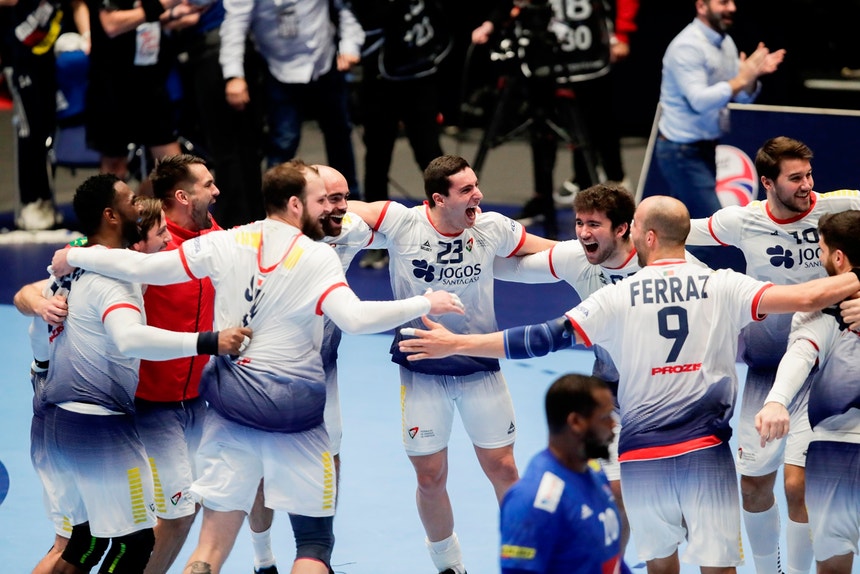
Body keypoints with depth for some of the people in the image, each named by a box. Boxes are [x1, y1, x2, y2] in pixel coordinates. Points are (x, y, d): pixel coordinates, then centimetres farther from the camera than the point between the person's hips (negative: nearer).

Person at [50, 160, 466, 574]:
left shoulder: (227, 244, 0)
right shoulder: (318, 258, -11)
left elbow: (144, 267, -1)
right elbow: (355, 319, -25)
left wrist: (76, 256, 12)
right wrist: (424, 304, -16)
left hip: (229, 403, 4)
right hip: (294, 412, -4)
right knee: (315, 540, 9)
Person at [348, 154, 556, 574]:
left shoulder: (492, 229, -9)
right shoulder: (402, 224, -16)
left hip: (479, 367, 1)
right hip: (421, 370, -1)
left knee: (502, 467, 4)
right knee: (430, 478, 6)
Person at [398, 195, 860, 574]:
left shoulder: (617, 297, -2)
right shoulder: (722, 287, -3)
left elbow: (545, 338, -3)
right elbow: (804, 298, -12)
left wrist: (456, 344, 5)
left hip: (642, 455, 1)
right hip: (706, 451, -1)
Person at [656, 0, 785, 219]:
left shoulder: (725, 42, 8)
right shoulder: (687, 47, -19)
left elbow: (743, 97, 9)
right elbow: (699, 100, -29)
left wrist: (754, 74, -10)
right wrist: (741, 78, -29)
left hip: (706, 148, 9)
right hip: (684, 152, -9)